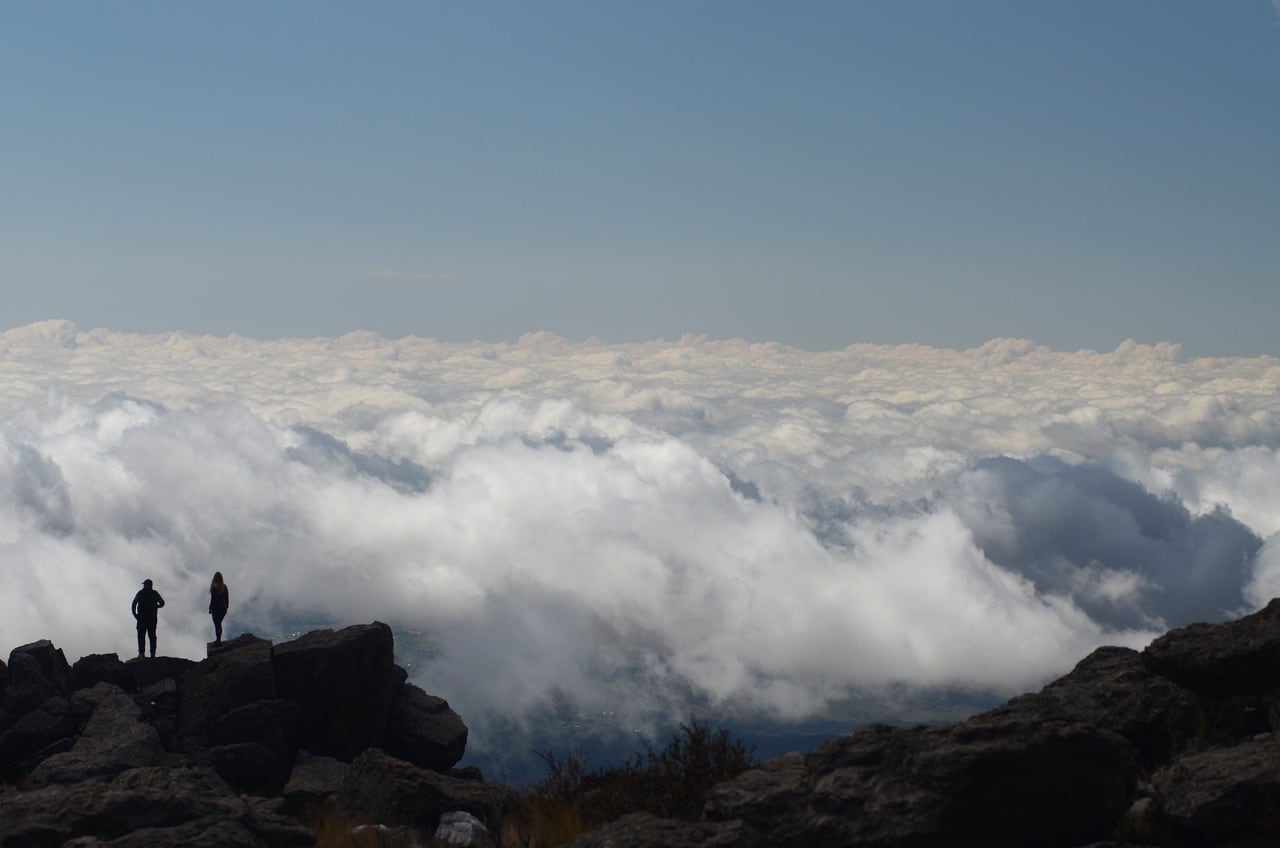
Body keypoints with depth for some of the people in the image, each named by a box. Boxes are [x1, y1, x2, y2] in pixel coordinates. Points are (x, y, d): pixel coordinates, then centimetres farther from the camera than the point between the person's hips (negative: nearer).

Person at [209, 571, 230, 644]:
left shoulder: (214, 587, -14)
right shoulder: (224, 587, 2)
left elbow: (212, 599, -14)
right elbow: (227, 599, 6)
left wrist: (210, 608, -7)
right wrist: (226, 608, 15)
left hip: (216, 608, -5)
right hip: (223, 608, 5)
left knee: (217, 624, 2)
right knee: (219, 623, 18)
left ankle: (218, 640, 2)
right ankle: (218, 639, 23)